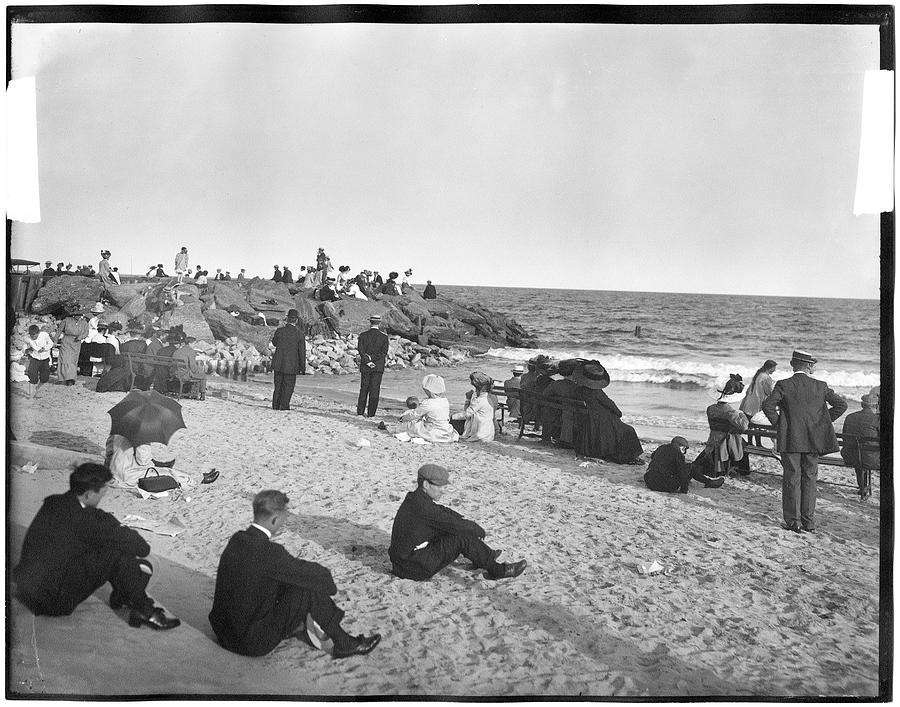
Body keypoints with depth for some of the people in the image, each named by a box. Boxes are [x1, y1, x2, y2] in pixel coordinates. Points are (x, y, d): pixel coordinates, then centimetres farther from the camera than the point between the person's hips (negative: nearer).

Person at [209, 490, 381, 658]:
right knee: (310, 587, -6)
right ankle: (343, 643, 8)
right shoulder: (268, 551, -25)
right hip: (253, 643, -8)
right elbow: (314, 574, -14)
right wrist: (325, 575, 6)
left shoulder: (237, 539, 0)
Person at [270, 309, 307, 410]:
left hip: (278, 365, 3)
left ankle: (275, 407, 22)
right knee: (288, 388, 8)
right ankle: (284, 408, 9)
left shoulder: (279, 331, -5)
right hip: (291, 366, -3)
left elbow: (274, 343, 16)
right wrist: (303, 368, 2)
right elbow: (302, 353, -7)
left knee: (278, 387, 15)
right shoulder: (300, 334, -11)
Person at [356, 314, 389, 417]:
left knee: (364, 389, 12)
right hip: (378, 366, -2)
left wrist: (368, 361, -11)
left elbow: (360, 350, -8)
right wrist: (374, 359, -5)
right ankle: (371, 413, 2)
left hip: (365, 367, 2)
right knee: (375, 390, 2)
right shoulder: (384, 337, -3)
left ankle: (360, 411, 15)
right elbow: (384, 352, -8)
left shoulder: (363, 335, 0)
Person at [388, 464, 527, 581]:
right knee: (463, 536, -12)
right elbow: (454, 525, -21)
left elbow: (446, 512, 18)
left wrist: (472, 527, 8)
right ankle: (497, 570, 1)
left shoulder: (416, 499, 8)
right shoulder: (421, 505, -23)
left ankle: (486, 556, 25)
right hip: (418, 568, -10)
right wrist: (479, 531, -4)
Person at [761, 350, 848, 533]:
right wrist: (823, 422, 9)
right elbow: (841, 404, 2)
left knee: (792, 480, 5)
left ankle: (793, 521, 7)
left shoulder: (783, 385, -6)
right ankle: (808, 522, 14)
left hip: (791, 440, -2)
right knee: (809, 479, 11)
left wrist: (777, 422, -1)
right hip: (814, 440, 2)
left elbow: (767, 405, -16)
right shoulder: (821, 386, 1)